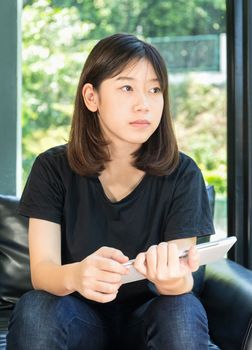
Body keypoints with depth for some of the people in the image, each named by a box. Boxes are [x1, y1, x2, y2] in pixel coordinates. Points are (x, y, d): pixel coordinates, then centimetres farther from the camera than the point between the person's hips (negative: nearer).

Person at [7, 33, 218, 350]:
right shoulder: (53, 168, -7)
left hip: (148, 317, 1)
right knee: (34, 308, -31)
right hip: (81, 314, 0)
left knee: (184, 311, -32)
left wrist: (172, 280, -43)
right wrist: (75, 275, -42)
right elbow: (41, 270, -16)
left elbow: (184, 283, -16)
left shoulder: (182, 173, -8)